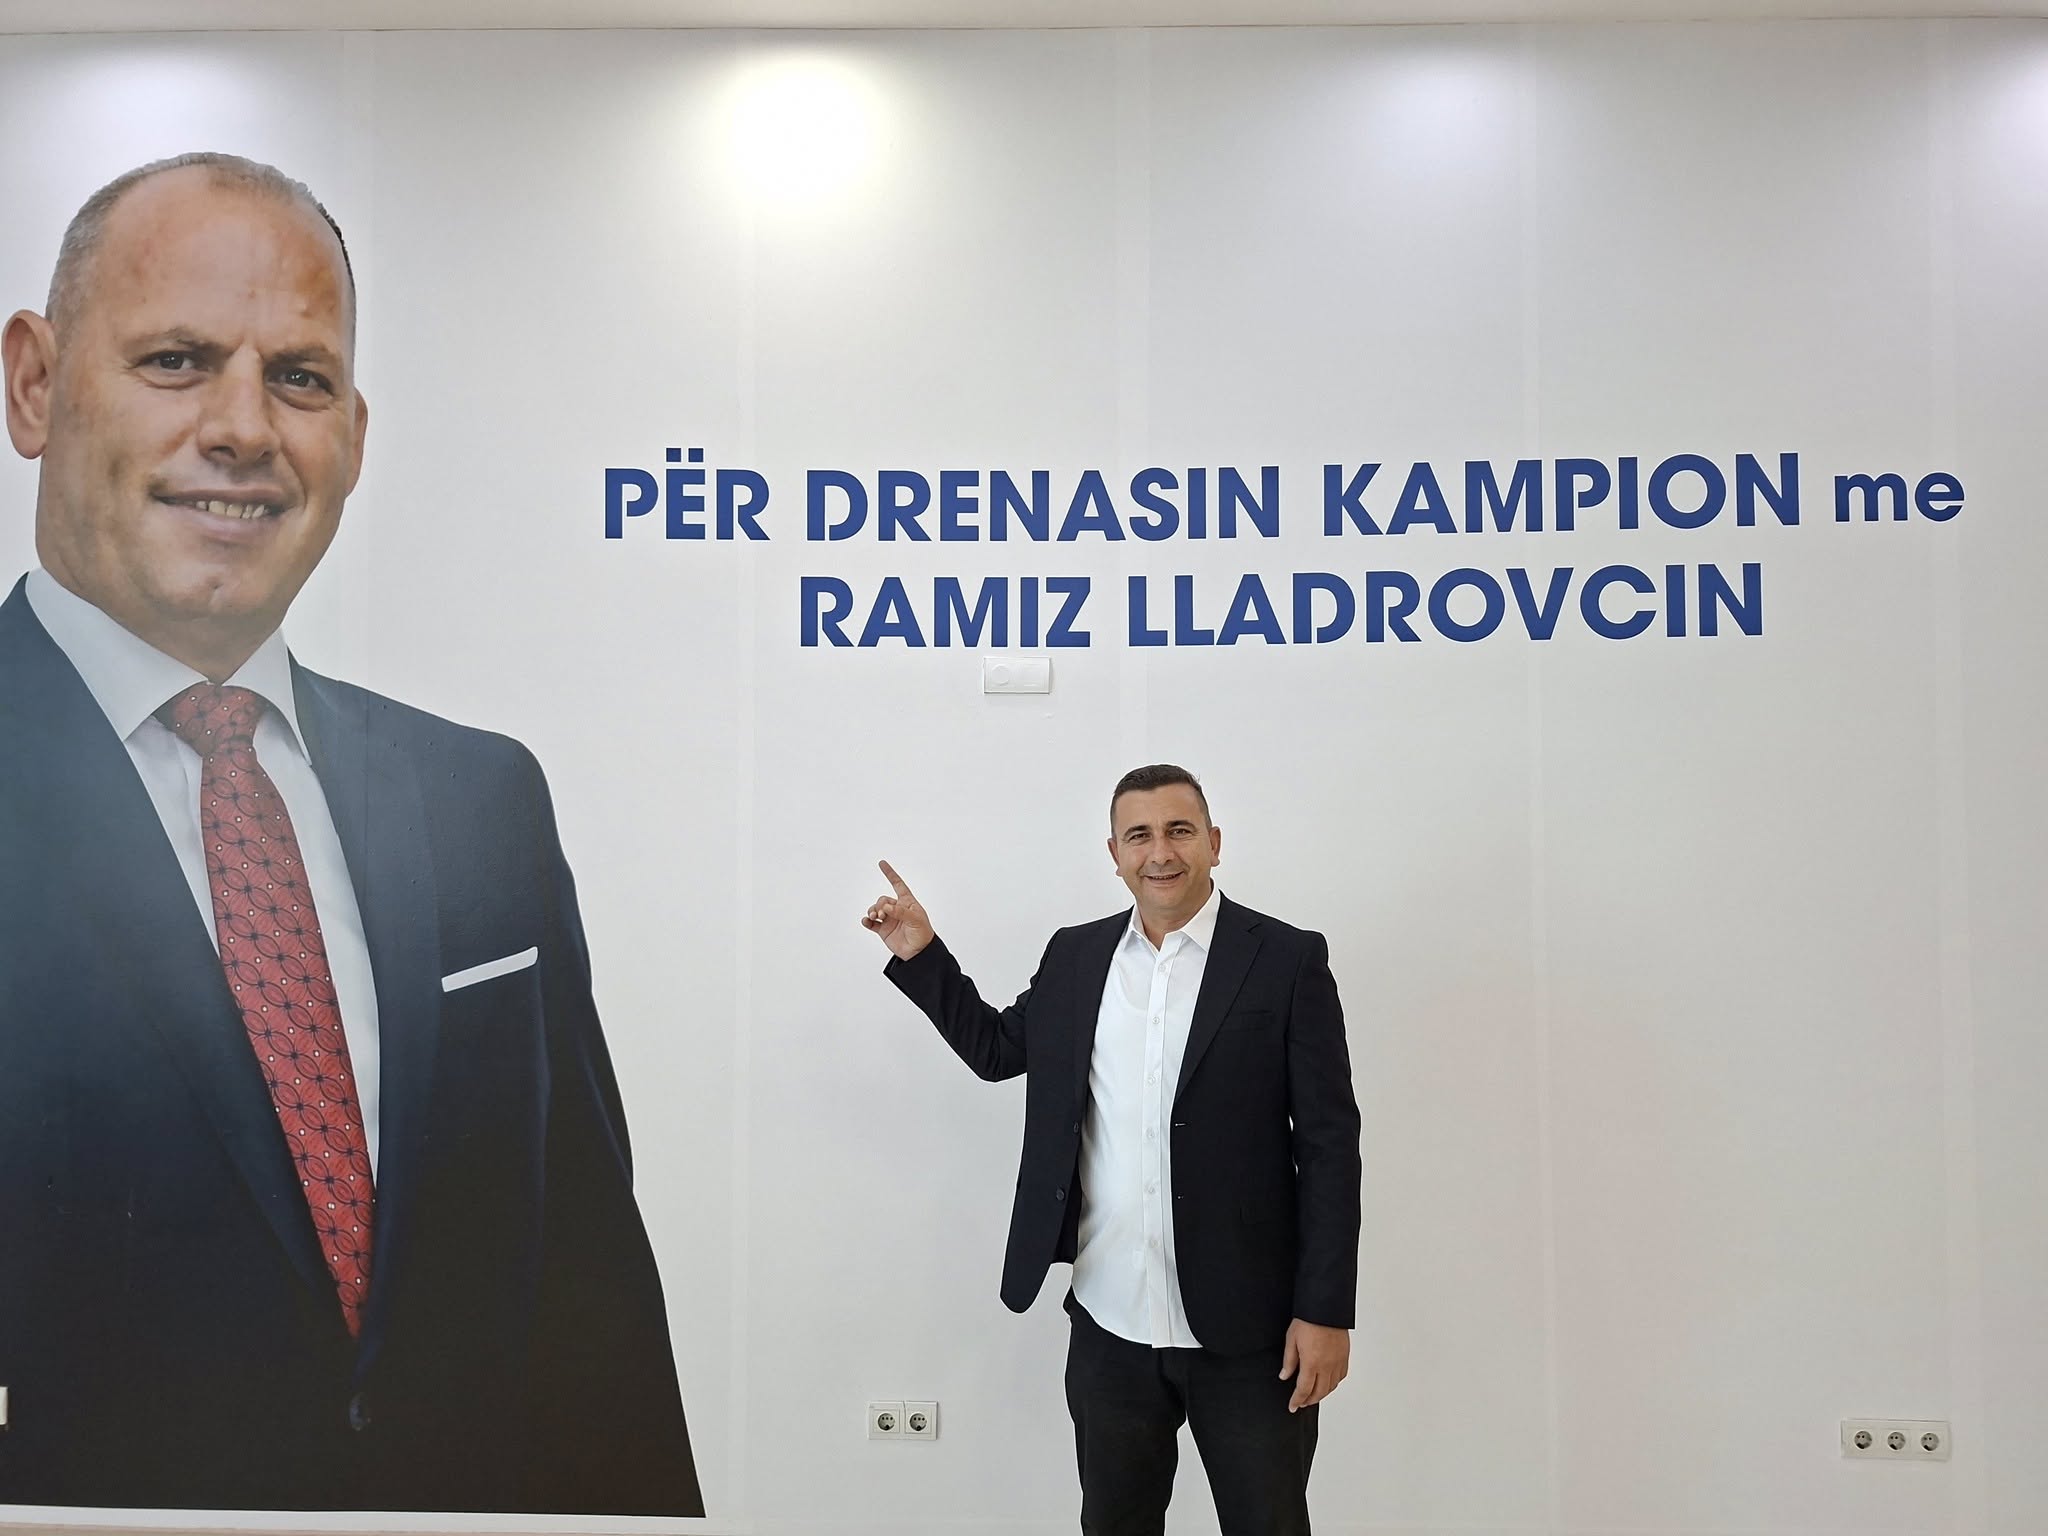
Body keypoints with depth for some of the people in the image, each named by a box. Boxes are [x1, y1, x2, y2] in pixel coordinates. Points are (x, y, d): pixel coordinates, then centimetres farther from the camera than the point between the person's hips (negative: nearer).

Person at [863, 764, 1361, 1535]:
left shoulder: (1287, 959, -7)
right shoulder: (1074, 956, 6)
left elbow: (1329, 1143, -7)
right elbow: (997, 1048, 20)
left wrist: (1325, 1311, -10)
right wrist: (921, 955, 9)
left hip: (1246, 1330, -3)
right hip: (1109, 1326, 4)